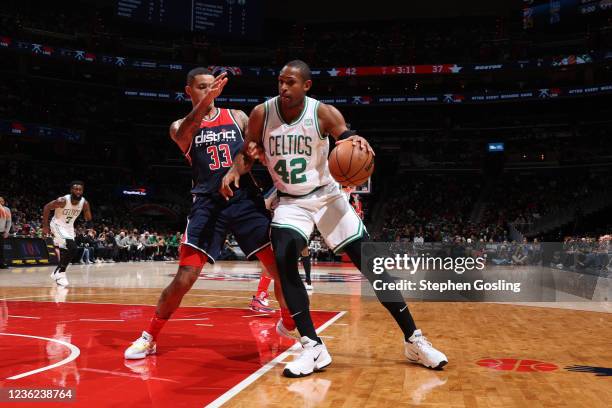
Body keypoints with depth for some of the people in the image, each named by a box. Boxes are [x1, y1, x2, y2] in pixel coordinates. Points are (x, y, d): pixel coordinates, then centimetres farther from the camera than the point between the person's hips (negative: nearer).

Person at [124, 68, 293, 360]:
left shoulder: (237, 117, 13)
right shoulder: (181, 125, 7)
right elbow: (182, 135, -19)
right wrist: (205, 100, -36)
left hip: (246, 199, 2)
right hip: (208, 204, -2)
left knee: (281, 267, -3)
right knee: (184, 279, -10)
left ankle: (291, 324, 23)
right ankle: (149, 337, 11)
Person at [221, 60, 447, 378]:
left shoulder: (324, 113, -15)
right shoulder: (262, 114, -9)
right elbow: (247, 154, 5)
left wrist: (358, 144, -42)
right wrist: (235, 170, -17)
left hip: (327, 196, -1)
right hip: (290, 202, 1)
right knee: (283, 262, -23)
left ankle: (413, 340, 5)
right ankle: (313, 347, -14)